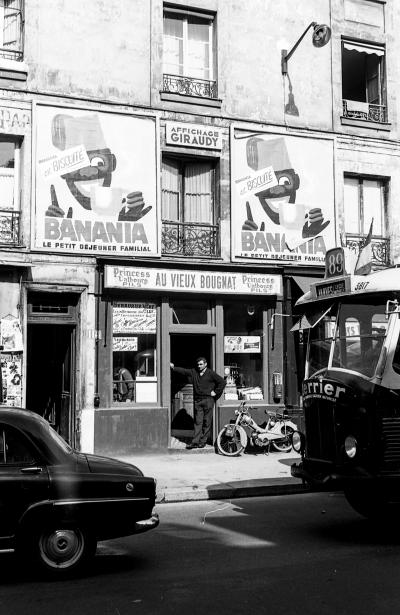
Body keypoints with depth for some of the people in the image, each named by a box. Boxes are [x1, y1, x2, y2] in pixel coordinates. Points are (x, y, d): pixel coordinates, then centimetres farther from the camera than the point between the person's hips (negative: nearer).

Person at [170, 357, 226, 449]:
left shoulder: (211, 373, -1)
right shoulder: (194, 372, 11)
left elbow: (222, 382, -1)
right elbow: (184, 371, 9)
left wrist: (215, 392, -2)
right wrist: (173, 367, 1)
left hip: (208, 400, -3)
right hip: (197, 400, 3)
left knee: (206, 422, 0)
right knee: (198, 422, 1)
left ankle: (203, 441, 6)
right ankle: (195, 442, -2)